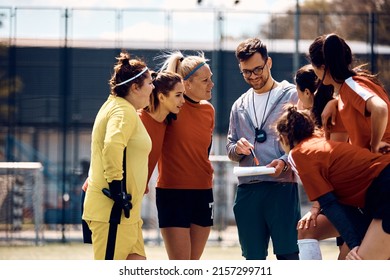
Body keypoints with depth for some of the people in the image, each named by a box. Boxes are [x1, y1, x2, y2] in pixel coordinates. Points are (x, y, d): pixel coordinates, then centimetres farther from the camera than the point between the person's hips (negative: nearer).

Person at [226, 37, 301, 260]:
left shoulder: (292, 95, 4)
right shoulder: (240, 105, 20)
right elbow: (230, 148, 22)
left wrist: (285, 162, -19)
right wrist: (237, 148, -2)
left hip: (282, 186, -5)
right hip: (247, 189, 5)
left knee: (287, 254, -10)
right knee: (253, 257, 7)